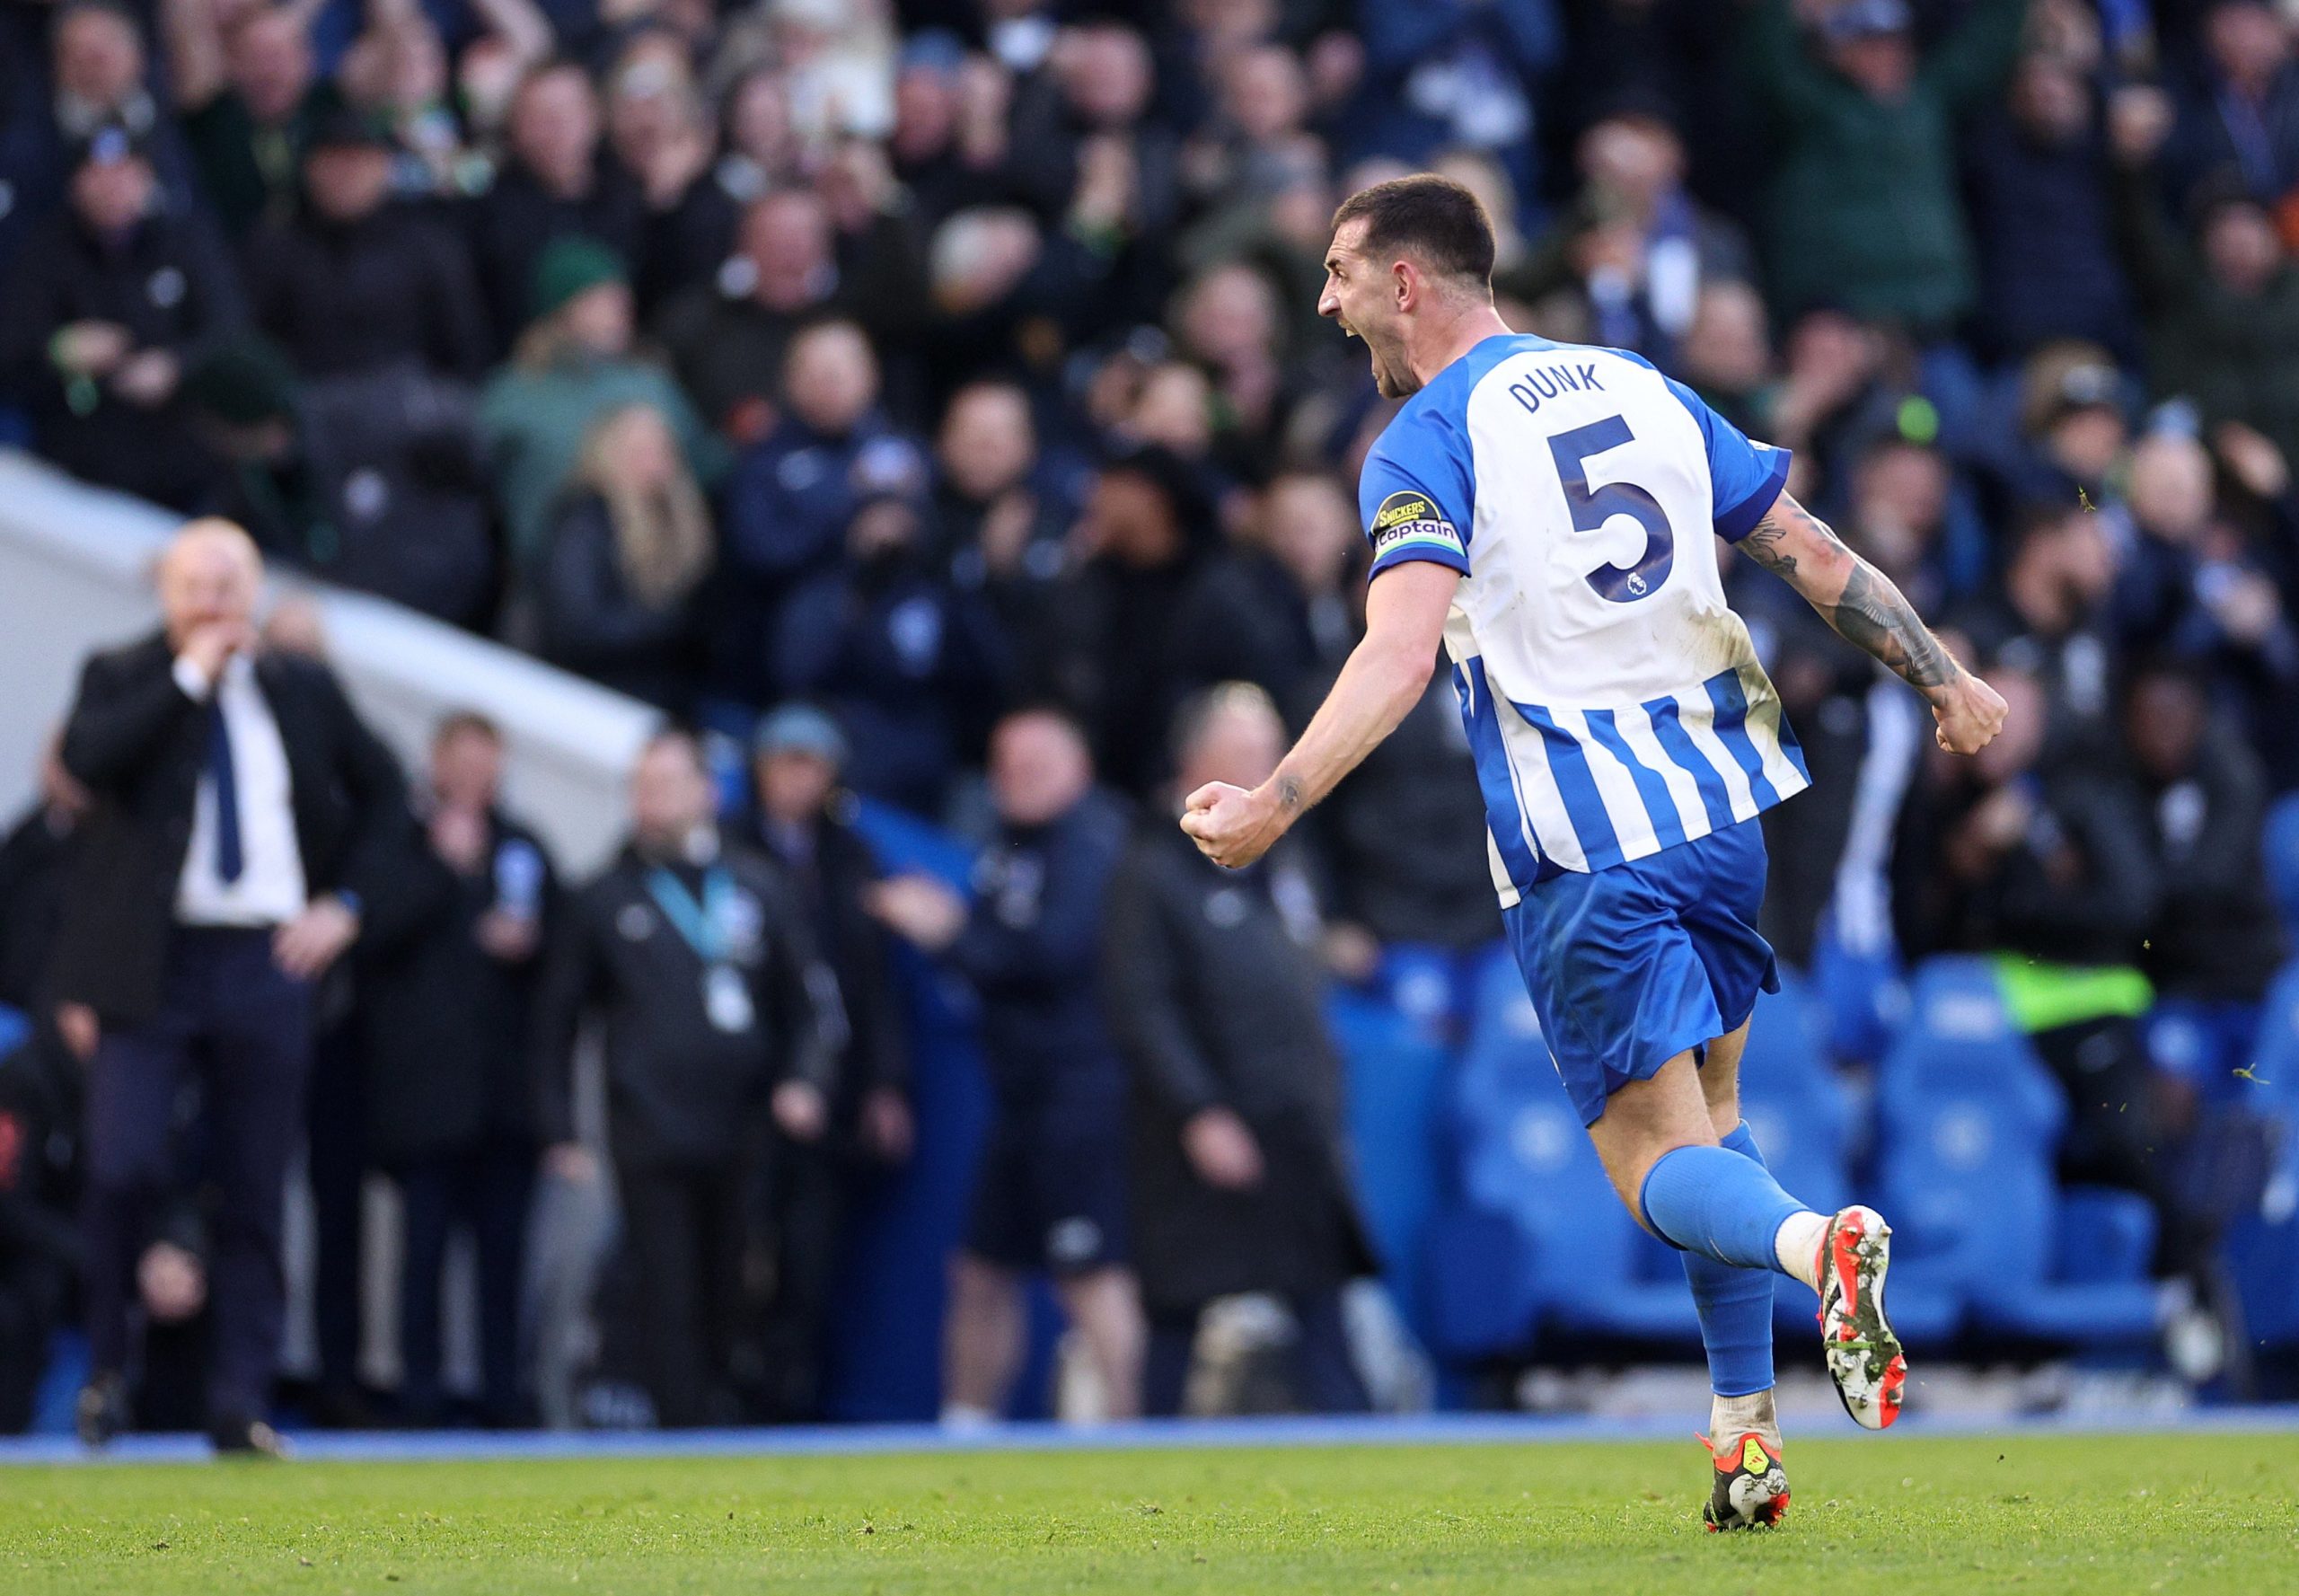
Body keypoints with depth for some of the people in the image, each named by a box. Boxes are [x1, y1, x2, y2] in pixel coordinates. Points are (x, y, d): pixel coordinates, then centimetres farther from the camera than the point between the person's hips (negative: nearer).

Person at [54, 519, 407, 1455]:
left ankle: (242, 1405, 6)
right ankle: (107, 1366, 6)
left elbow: (381, 791, 23)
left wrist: (345, 903, 10)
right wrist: (189, 677, -15)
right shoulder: (123, 678, 4)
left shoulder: (302, 689, 11)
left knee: (255, 1194, 2)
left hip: (267, 962, 3)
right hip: (149, 966, -3)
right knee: (123, 1166, -14)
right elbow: (87, 757, -18)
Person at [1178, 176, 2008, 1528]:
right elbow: (1816, 557, 14)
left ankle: (1813, 1243, -33)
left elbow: (1400, 657, -21)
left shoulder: (1424, 444, -5)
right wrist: (1947, 681, 24)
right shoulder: (1644, 392, 13)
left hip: (1582, 849, -6)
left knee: (1664, 1163, -1)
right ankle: (1749, 1439, 14)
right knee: (1708, 1103, 21)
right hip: (1723, 806, 6)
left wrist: (1274, 804, -26)